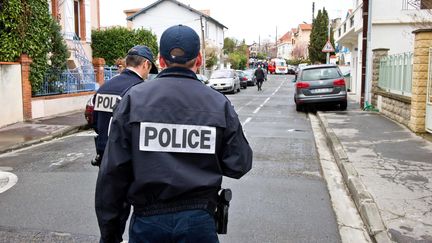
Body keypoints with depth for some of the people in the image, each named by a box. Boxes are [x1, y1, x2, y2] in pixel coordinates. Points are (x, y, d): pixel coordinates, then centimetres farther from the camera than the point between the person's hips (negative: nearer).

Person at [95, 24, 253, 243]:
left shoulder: (134, 98, -6)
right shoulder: (219, 103, -5)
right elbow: (239, 165, -4)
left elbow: (113, 171, -6)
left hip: (147, 219, 1)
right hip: (198, 220, 0)